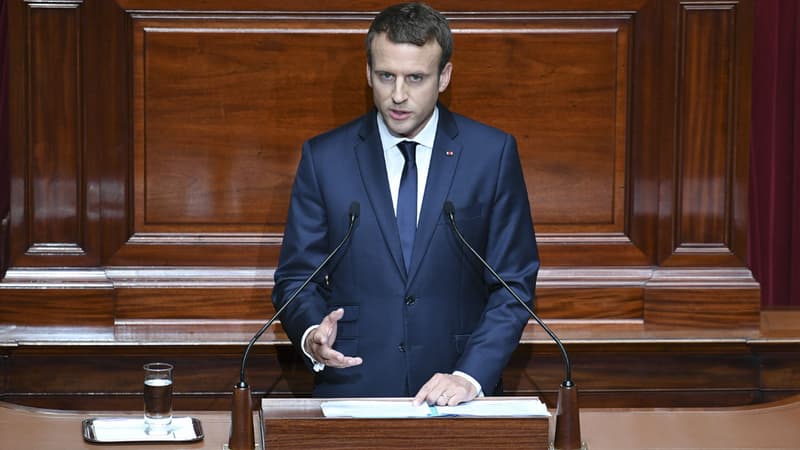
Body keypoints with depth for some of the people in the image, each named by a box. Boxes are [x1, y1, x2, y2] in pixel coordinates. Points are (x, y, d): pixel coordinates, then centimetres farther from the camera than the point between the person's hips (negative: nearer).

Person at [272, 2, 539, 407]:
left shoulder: (492, 153, 4)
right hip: (351, 390, 0)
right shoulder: (324, 158, 6)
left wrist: (471, 375, -9)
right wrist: (312, 336, -12)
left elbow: (514, 282, 4)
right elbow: (296, 277, 10)